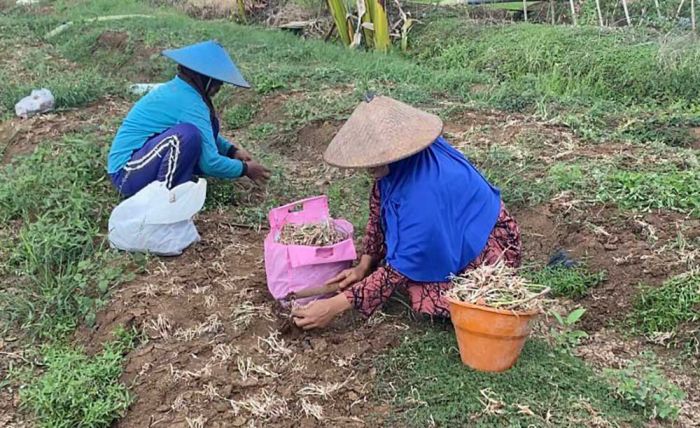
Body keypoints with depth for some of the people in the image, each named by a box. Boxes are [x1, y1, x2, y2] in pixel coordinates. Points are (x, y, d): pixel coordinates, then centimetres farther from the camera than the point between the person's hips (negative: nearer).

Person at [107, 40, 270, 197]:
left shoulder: (177, 89, 8)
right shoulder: (189, 103, -20)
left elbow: (207, 136, 24)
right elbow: (210, 163, -19)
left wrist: (232, 150, 11)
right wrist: (245, 168, -4)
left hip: (144, 163, 10)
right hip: (127, 173, -10)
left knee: (205, 134, 5)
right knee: (189, 134, -31)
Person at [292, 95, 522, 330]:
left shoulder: (426, 191, -36)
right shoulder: (404, 158, -14)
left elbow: (400, 268, -29)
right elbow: (379, 211, 3)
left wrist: (334, 307, -27)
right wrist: (363, 266, -1)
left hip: (488, 249, -8)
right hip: (453, 234, 8)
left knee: (423, 297, -25)